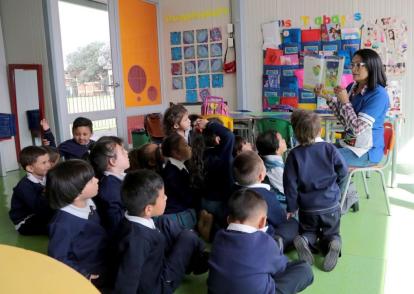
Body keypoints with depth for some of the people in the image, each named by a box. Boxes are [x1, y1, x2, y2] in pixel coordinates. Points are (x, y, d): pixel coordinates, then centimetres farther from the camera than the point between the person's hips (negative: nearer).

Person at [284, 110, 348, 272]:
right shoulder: (330, 148, -10)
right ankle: (332, 242, -16)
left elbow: (290, 183, -9)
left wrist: (292, 207, 1)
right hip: (331, 204, 0)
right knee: (331, 233, 18)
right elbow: (343, 171, 0)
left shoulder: (294, 154, -11)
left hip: (307, 207, 0)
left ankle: (305, 240, -13)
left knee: (308, 232, 21)